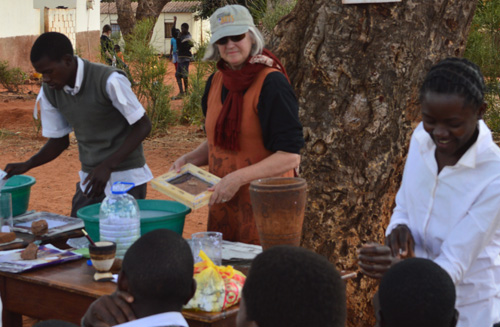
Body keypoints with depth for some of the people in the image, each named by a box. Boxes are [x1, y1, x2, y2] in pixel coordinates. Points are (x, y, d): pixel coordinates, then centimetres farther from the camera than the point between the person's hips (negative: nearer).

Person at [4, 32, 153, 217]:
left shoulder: (109, 81, -19)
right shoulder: (49, 92, -1)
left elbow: (142, 126, -15)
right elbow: (59, 140, 10)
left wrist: (107, 166, -23)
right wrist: (27, 165, -7)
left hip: (127, 180, -5)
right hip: (90, 180, 5)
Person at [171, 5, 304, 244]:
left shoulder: (271, 83, -15)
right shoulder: (216, 81, 7)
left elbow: (290, 156, -20)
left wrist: (238, 178, -24)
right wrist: (189, 159, 5)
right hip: (223, 200, 6)